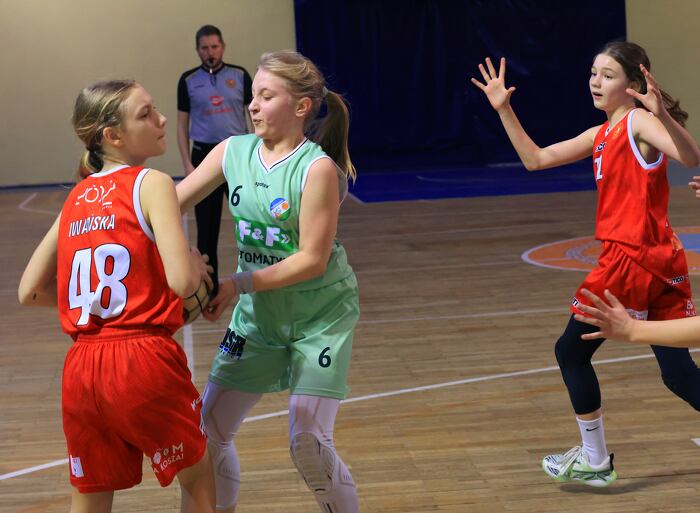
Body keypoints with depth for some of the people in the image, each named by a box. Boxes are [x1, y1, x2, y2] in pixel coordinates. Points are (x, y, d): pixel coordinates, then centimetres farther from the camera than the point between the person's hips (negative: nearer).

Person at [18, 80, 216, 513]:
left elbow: (30, 291, 15)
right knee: (198, 478, 19)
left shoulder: (76, 197, 13)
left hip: (82, 366, 6)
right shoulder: (151, 183, -6)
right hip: (143, 358, -6)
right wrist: (197, 266, 5)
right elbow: (181, 280, -17)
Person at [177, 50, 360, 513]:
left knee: (308, 444, -13)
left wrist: (239, 284, -26)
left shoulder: (318, 167, -20)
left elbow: (312, 259, -22)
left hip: (320, 315, -5)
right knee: (210, 430, 3)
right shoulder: (233, 152, -4)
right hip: (258, 315, 6)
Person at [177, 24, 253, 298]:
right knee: (207, 225, 2)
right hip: (205, 155, 0)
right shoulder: (188, 80, 2)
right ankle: (208, 285, 11)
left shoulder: (240, 76, 2)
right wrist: (187, 164, -4)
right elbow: (182, 124, 5)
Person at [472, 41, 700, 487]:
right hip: (661, 264, 8)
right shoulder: (602, 136, 16)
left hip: (632, 261, -8)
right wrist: (504, 109, 15)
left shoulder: (640, 122, -9)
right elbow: (535, 159, 20)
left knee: (571, 351, 8)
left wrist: (663, 115, -43)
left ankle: (595, 461, 19)